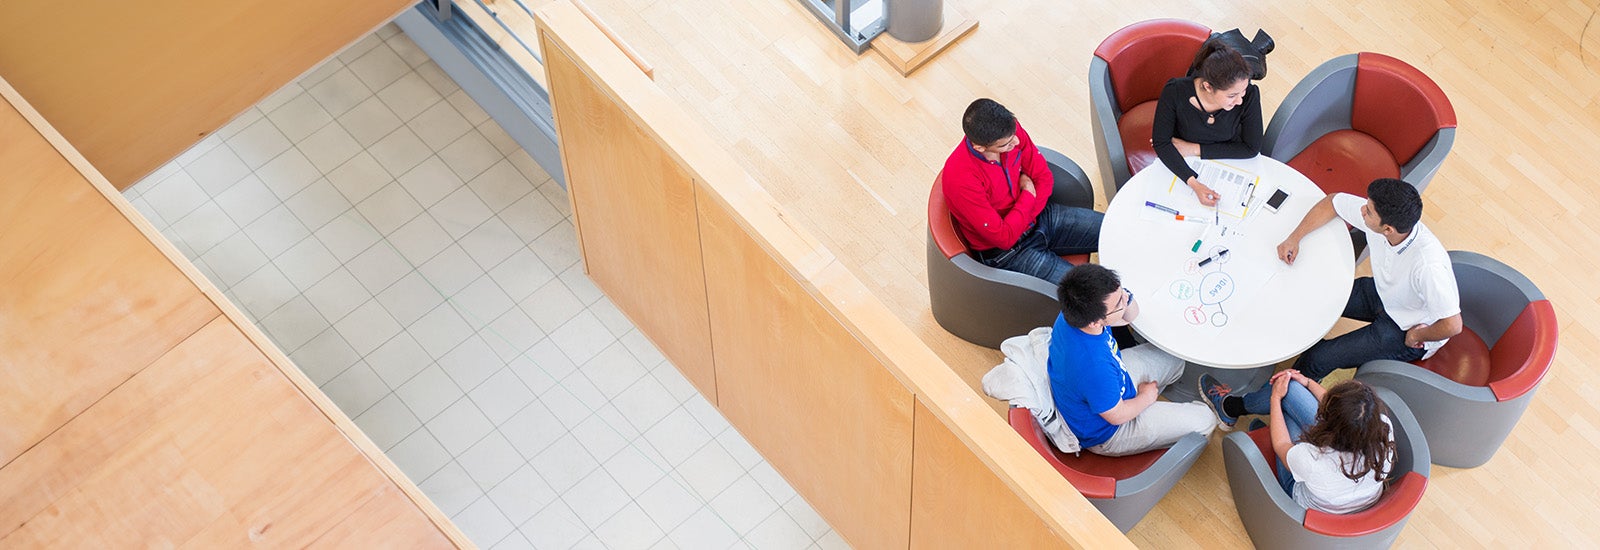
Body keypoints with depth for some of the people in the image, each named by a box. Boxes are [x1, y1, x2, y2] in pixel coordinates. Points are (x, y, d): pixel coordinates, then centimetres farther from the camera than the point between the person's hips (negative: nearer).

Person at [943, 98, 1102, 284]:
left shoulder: (1010, 130, -16)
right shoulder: (960, 180, -35)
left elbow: (1045, 178, -2)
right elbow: (1004, 238, -28)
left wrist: (1023, 218, -16)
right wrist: (1028, 195, -15)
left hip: (1038, 217, 7)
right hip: (1004, 251, -7)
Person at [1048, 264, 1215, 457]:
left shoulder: (1074, 314, -23)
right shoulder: (1094, 367, -45)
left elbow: (1130, 316, -3)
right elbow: (1117, 416, -25)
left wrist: (1127, 297, -27)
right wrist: (1146, 397, -4)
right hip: (1103, 433, -7)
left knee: (1174, 360, 21)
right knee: (1205, 420, 1)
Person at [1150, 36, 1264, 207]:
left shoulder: (1249, 95, -29)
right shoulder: (1175, 92, -31)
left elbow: (1251, 148, -15)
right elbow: (1161, 142, -20)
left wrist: (1195, 149, -20)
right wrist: (1194, 183, -35)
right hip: (1183, 167, -1)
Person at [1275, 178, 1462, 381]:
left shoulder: (1428, 265, -42)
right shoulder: (1376, 210, -23)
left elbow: (1452, 325, -36)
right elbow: (1332, 202, -3)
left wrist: (1417, 336, -17)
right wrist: (1294, 238, -11)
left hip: (1409, 329, -7)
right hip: (1383, 293, 7)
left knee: (1319, 358, -11)